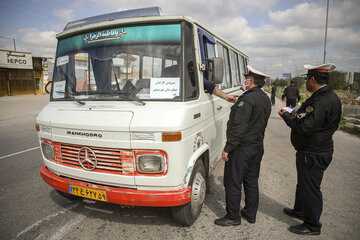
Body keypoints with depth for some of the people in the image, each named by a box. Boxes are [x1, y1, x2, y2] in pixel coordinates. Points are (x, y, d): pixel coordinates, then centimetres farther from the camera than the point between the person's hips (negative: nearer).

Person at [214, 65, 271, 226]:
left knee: (233, 183, 3)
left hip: (242, 148, -9)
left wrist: (227, 148, -21)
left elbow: (239, 127, -24)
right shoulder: (266, 99, 11)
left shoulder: (247, 99, -19)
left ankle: (233, 217, 16)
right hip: (258, 147, 10)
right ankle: (250, 214, 31)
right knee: (251, 182, 18)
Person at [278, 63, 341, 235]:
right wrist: (297, 114, 9)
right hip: (311, 150, 11)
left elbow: (305, 127, -31)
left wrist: (286, 116, -17)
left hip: (314, 154, -11)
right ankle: (300, 210, 45)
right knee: (303, 183, 25)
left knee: (310, 188, 4)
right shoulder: (326, 96, 9)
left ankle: (312, 226, 22)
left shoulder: (323, 101, -26)